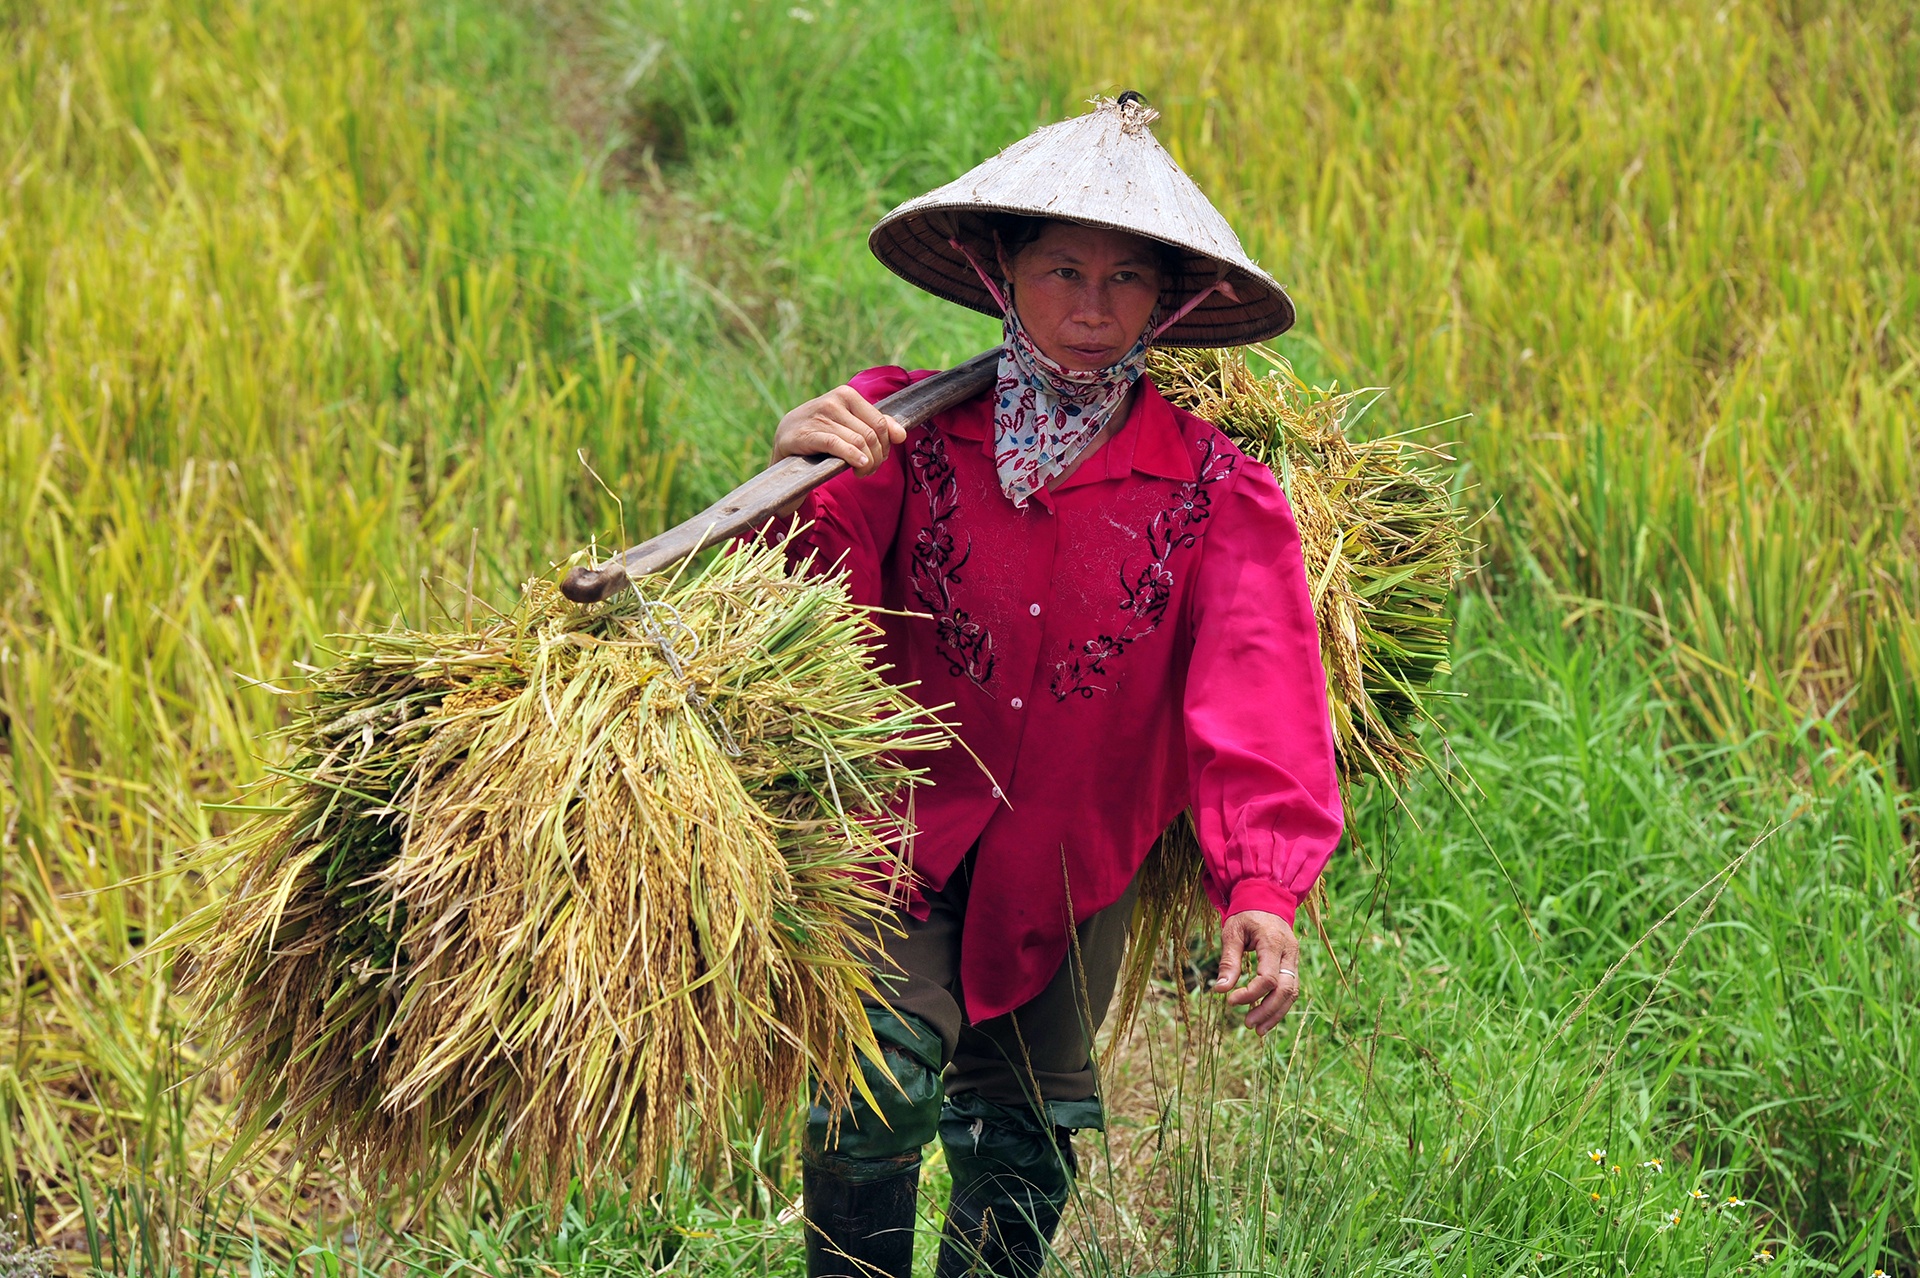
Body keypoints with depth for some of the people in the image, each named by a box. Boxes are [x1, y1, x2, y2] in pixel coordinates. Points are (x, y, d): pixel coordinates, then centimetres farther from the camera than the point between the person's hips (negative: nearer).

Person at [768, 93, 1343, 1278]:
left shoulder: (1216, 493, -10)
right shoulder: (905, 432, -11)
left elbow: (1256, 693, -20)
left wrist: (1262, 885, -34)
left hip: (1070, 872, 2)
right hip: (899, 836, -2)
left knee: (1020, 1155, 9)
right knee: (885, 1076, -22)